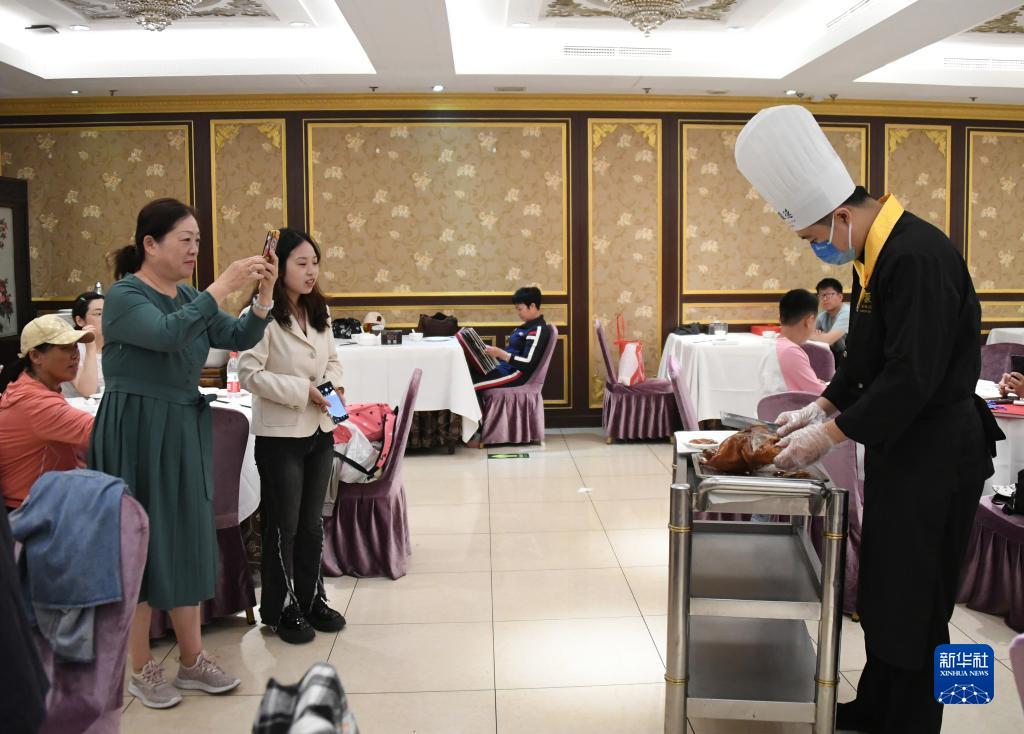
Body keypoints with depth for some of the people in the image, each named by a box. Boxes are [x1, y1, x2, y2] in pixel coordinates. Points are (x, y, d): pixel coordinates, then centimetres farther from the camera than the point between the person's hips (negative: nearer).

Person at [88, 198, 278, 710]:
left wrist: (264, 293, -13)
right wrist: (223, 286, -33)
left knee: (188, 541, 11)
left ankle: (192, 659, 23)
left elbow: (240, 338, 2)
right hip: (135, 432, -7)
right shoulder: (124, 296, -12)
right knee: (142, 545, 2)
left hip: (184, 431, 7)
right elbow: (167, 334, -31)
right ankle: (141, 670, 16)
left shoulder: (189, 298, 10)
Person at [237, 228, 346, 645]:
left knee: (312, 523, 16)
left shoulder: (320, 312, 7)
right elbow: (250, 374, -18)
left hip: (320, 430, 7)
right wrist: (303, 391, -20)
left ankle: (311, 599, 30)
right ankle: (281, 609, 21)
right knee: (283, 525, 6)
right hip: (280, 434, -7)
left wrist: (333, 384, -4)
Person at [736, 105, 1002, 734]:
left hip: (938, 451, -10)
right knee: (883, 590, 19)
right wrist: (824, 407, 7)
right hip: (900, 443, 10)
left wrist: (831, 434, -21)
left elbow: (913, 377, -28)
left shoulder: (919, 257, -24)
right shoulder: (877, 254, 7)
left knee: (915, 604, 2)